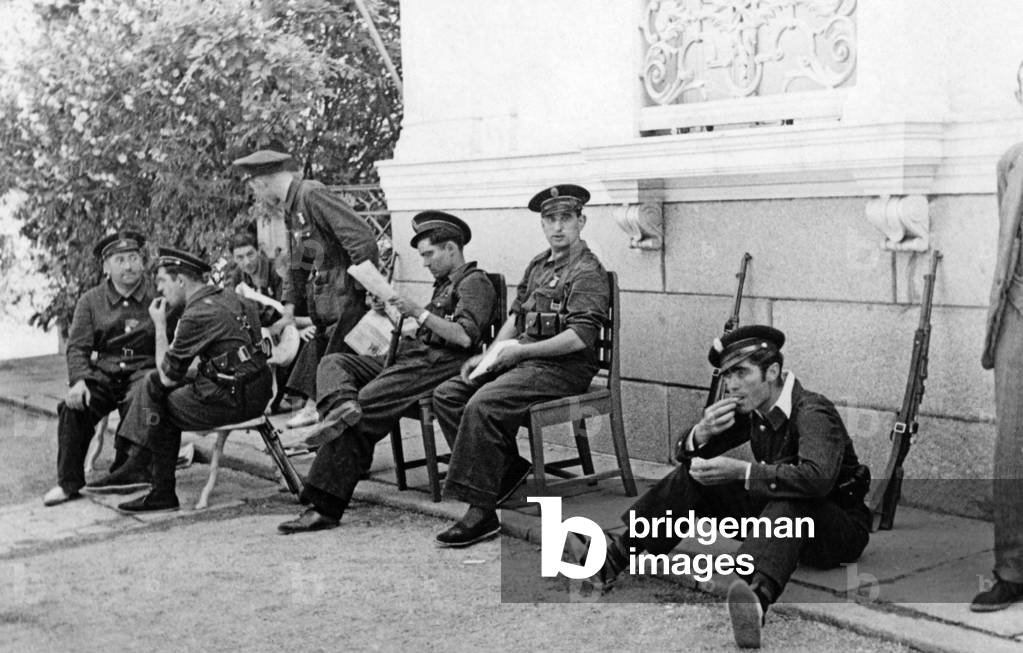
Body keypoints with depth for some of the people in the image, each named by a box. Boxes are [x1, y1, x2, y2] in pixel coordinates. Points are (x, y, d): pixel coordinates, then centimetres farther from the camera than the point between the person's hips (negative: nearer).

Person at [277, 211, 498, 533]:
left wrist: (419, 313, -16)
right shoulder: (446, 283, 29)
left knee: (366, 402, -23)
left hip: (435, 363, -10)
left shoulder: (475, 282, -2)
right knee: (333, 362, -1)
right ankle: (344, 404, -37)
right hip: (412, 355, 10)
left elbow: (465, 337, -17)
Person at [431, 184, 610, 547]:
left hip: (563, 368, -9)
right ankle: (506, 467, 5)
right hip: (524, 360, 9)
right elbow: (515, 317, 22)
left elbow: (580, 337, -18)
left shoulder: (588, 272, -8)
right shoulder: (537, 266, 19)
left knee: (483, 404, -29)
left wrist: (520, 351, -18)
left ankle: (481, 513, -24)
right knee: (446, 395, -4)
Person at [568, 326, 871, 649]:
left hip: (841, 527, -7)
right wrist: (702, 431, -21)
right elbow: (686, 453, 2)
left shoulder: (812, 412, -23)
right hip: (778, 516, 7)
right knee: (697, 474, -4)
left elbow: (816, 478, -42)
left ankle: (758, 594, -67)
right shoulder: (751, 409, -2)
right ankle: (620, 552, -13)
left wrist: (741, 471, -40)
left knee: (788, 501, -40)